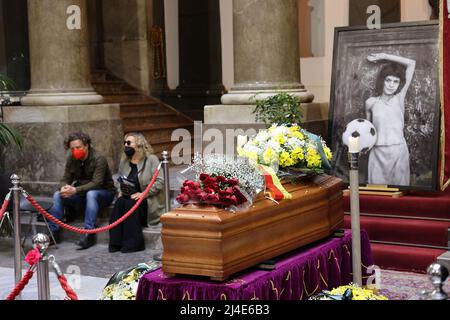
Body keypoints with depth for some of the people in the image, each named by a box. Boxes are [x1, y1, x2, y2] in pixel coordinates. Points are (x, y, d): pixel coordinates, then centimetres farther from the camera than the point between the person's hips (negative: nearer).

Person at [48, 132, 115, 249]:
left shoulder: (98, 159, -20)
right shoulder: (71, 159, -1)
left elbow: (96, 183, -29)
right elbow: (66, 179, 1)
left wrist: (75, 190, -40)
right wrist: (64, 187, -24)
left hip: (104, 193, -6)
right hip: (82, 194, 6)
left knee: (91, 194, -39)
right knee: (57, 195, -14)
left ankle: (89, 234, -38)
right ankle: (54, 232, -12)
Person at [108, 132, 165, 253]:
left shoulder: (151, 159, -8)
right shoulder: (124, 161, 11)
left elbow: (159, 182, -15)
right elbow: (118, 180, 26)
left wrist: (143, 194, -20)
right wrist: (120, 190, 5)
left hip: (148, 200, -5)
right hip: (129, 197, 5)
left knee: (130, 204, -32)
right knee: (119, 203, -27)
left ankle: (133, 243, -27)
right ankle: (116, 242, -27)